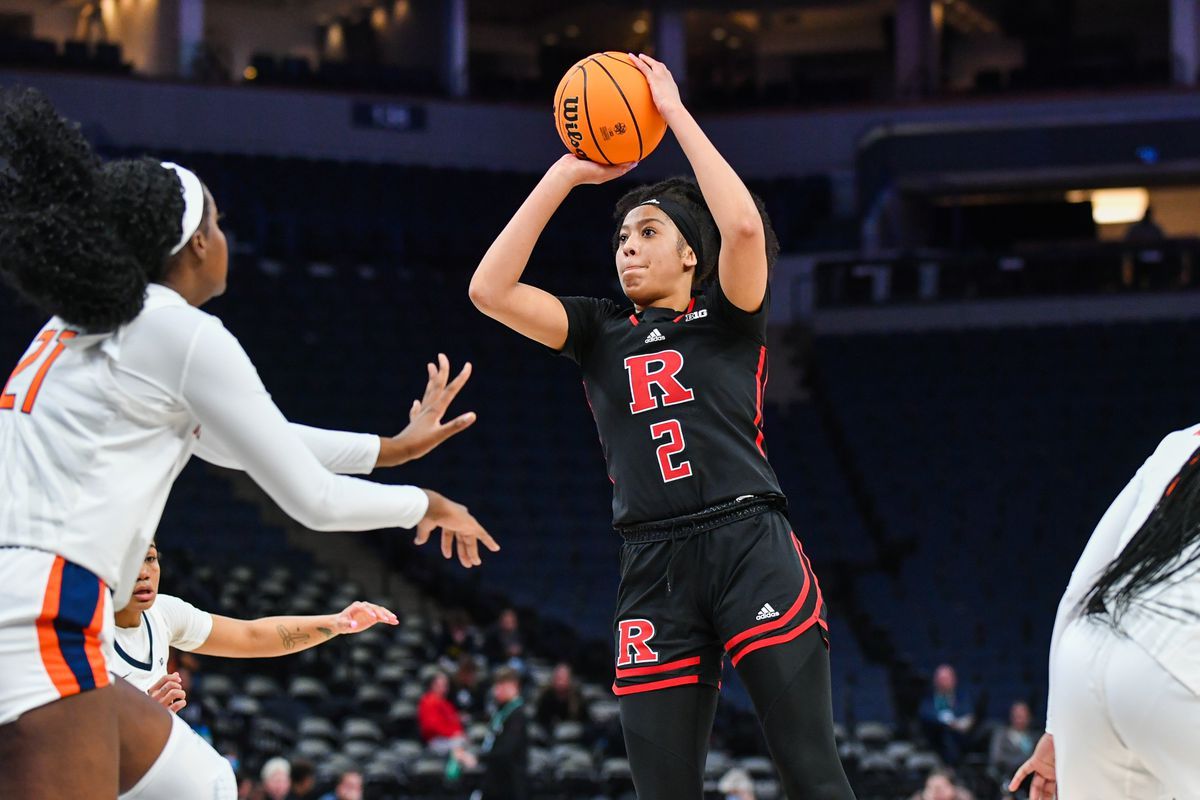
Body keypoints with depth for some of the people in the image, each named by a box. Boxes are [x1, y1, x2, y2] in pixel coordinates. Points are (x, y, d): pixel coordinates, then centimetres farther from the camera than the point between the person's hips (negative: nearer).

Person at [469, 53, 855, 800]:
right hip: (656, 570, 3)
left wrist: (676, 114, -4)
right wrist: (564, 176, 6)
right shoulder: (602, 332, 18)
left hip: (752, 548, -3)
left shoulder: (729, 318, 9)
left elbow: (744, 227, -11)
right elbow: (490, 289, 6)